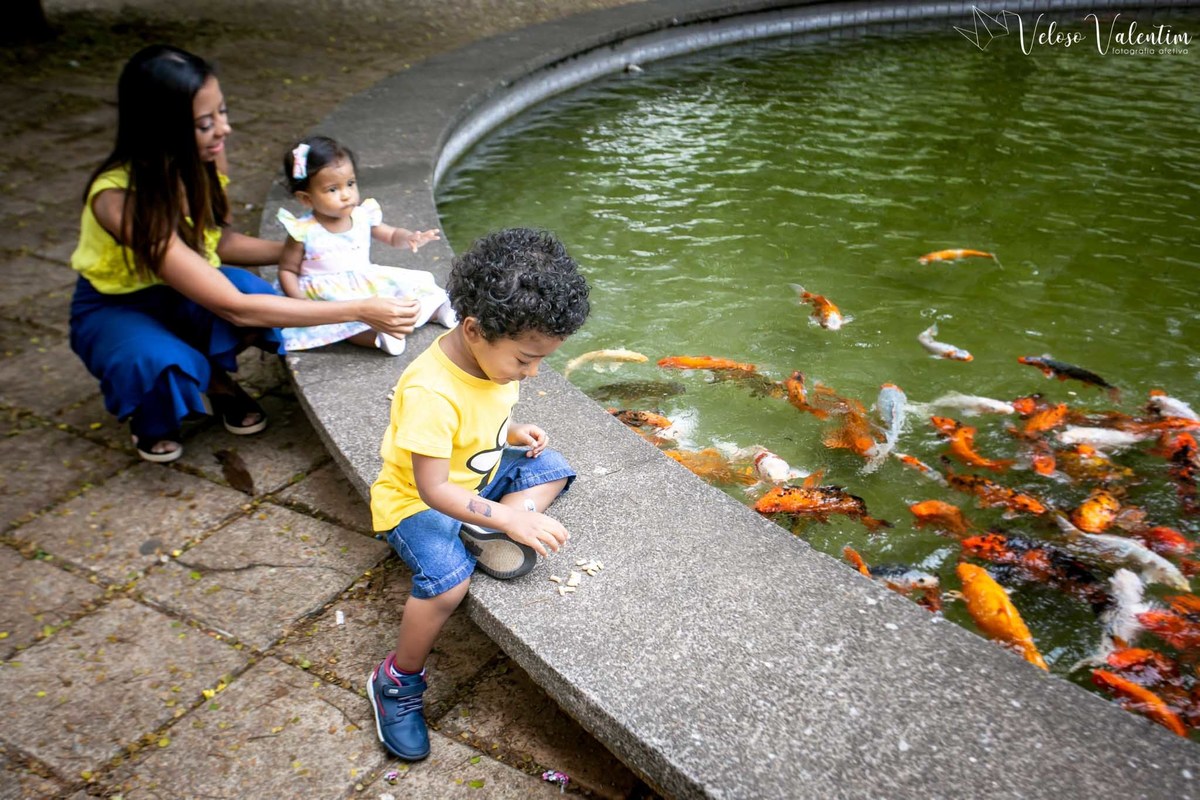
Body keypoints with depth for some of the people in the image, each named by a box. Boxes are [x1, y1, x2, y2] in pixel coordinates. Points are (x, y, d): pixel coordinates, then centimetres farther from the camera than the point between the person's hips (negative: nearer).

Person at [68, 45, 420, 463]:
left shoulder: (206, 157, -18)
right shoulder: (121, 198, -37)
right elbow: (233, 308, -40)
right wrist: (359, 311, -41)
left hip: (180, 294, 5)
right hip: (114, 309, -5)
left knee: (264, 303, -29)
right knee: (164, 367, -39)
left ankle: (215, 378, 5)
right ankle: (149, 419, 0)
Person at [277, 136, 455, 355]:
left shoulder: (363, 216, 0)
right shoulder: (304, 232, -11)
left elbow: (392, 235, 12)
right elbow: (287, 270, -4)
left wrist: (409, 238, -12)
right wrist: (300, 302, -20)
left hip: (366, 285, 6)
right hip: (326, 295, -5)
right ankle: (378, 337, -50)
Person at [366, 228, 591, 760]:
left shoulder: (496, 353, -9)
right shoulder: (430, 392, -34)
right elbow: (434, 489, -33)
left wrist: (514, 432, -5)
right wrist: (511, 519, -36)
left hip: (480, 476, 8)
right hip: (415, 501, -8)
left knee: (553, 468, 1)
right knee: (448, 581, -30)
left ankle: (483, 531, -12)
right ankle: (397, 681, -9)